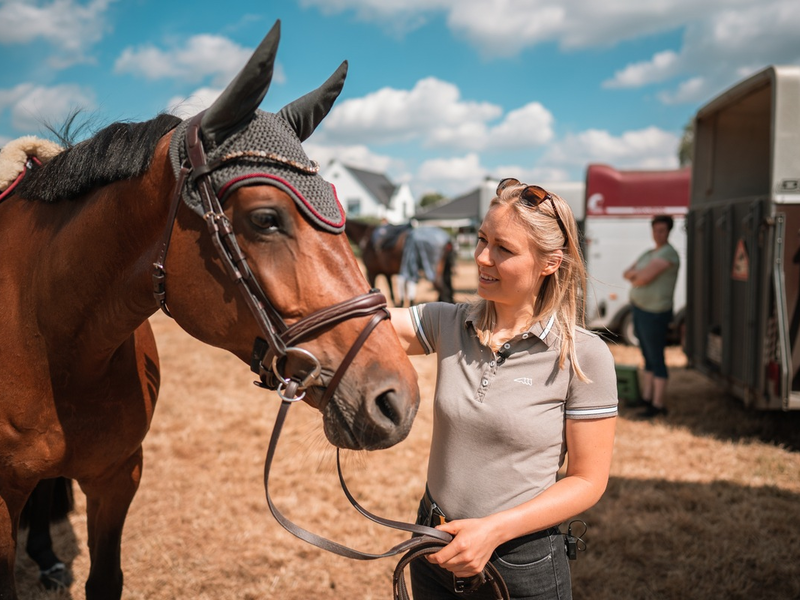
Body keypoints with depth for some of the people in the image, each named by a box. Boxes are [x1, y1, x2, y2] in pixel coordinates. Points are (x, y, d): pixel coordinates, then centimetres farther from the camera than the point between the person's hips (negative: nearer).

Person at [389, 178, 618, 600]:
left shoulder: (584, 356, -15)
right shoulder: (447, 324, -5)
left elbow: (588, 481, -12)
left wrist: (493, 530, -21)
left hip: (524, 565, -3)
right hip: (438, 549, 4)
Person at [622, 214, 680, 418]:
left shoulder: (668, 253, -14)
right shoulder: (649, 254, 16)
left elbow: (644, 277, -22)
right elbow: (626, 274, 10)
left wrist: (635, 276, 0)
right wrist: (638, 276, -12)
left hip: (654, 314, -9)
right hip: (640, 310, 9)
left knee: (657, 359, -4)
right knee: (648, 358, 14)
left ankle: (659, 405, 1)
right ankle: (646, 398, 21)